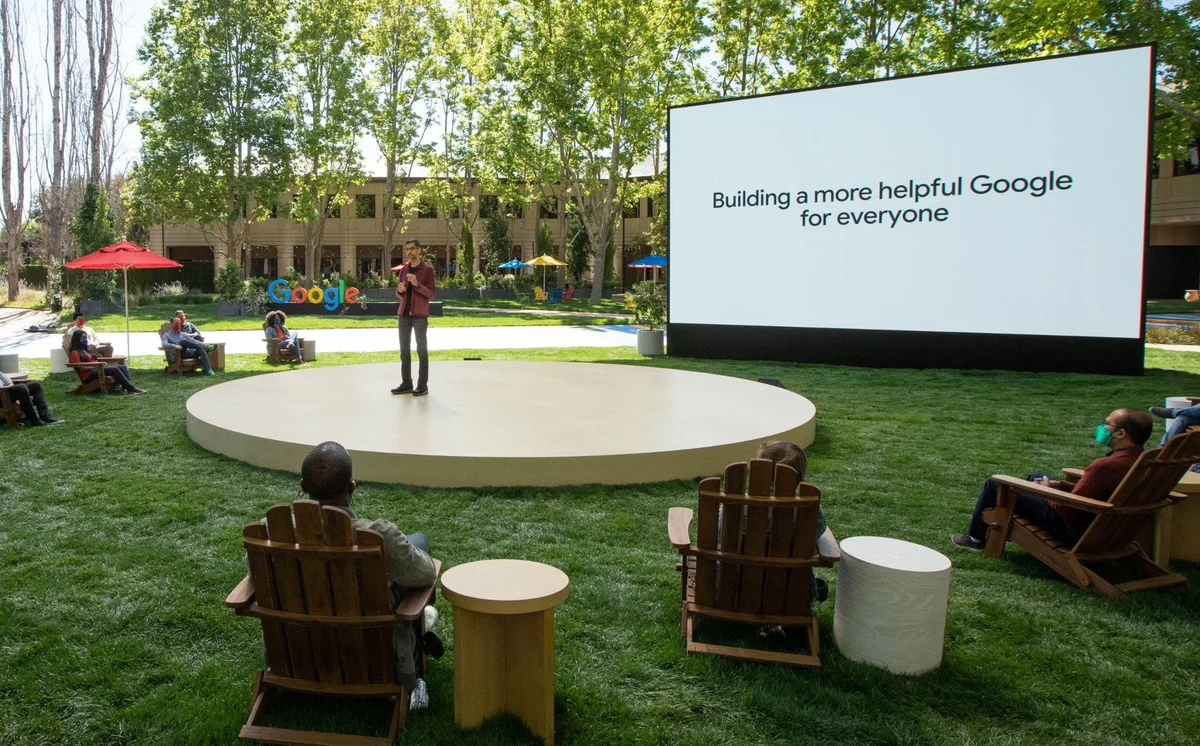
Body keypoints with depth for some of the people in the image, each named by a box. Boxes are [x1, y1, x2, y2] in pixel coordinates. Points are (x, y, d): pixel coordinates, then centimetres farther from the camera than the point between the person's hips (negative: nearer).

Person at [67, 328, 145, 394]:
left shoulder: (85, 350, 26)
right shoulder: (75, 353, -2)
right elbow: (80, 368, -12)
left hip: (96, 369, 9)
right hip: (89, 375, -9)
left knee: (123, 367, -8)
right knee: (115, 369, -30)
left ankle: (128, 387, -30)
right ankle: (131, 388, -35)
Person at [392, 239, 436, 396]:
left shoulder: (427, 269, -3)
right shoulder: (403, 269, 13)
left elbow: (432, 294, -7)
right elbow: (398, 294, 18)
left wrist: (417, 284, -21)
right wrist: (400, 290, -6)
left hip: (420, 315, -5)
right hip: (404, 314, 5)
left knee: (421, 349, -1)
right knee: (404, 349, 6)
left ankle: (423, 385, 3)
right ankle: (406, 383, 13)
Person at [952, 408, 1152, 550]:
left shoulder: (1105, 465, -35)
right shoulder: (1136, 460, -4)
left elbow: (1069, 510, -28)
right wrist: (1060, 485, 4)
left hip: (1073, 527, -10)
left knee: (995, 484, 2)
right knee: (1036, 477, 32)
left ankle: (976, 537, 25)